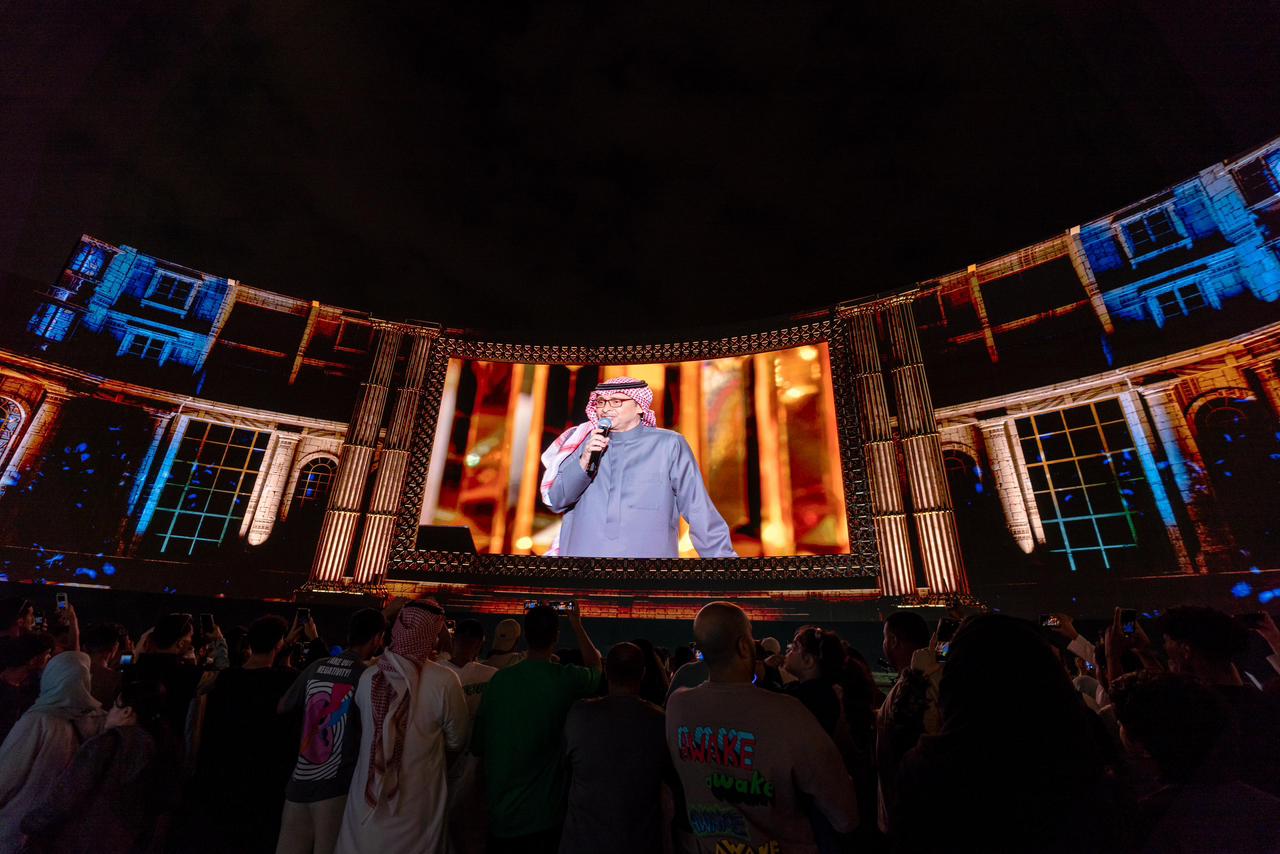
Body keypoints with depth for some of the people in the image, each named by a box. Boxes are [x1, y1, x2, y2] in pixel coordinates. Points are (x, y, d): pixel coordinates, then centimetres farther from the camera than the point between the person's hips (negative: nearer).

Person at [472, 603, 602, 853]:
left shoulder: (500, 678, -13)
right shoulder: (568, 679, -18)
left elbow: (478, 746, -2)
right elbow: (595, 663, 6)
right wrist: (577, 624, 14)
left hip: (500, 811, 2)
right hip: (544, 815, -2)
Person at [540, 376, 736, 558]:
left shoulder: (669, 445, -5)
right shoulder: (585, 443, 4)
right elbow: (556, 501, 1)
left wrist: (722, 554, -9)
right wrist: (584, 461, -13)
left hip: (649, 552, -2)